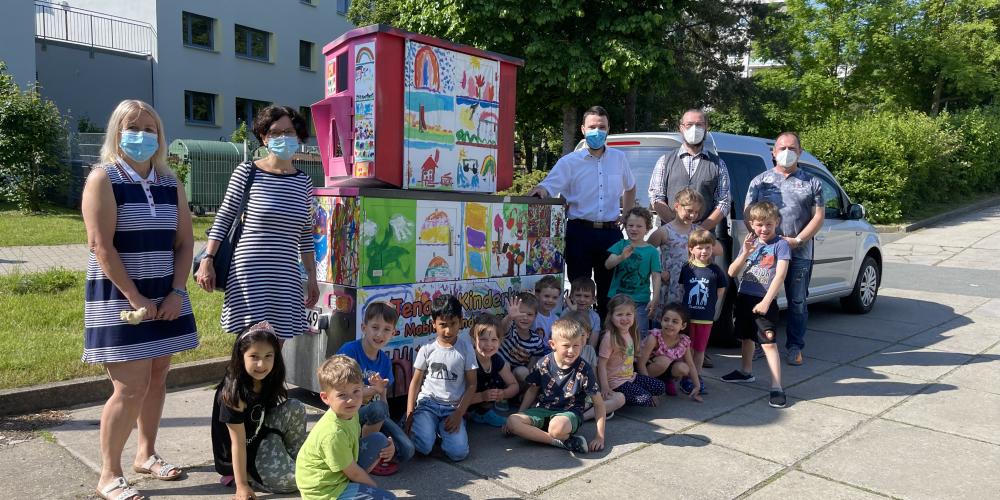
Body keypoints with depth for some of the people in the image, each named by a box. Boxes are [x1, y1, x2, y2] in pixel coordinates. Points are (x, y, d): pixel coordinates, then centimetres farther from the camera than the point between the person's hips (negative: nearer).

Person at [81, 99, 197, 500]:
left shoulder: (170, 184, 9)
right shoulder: (104, 178, -6)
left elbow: (184, 241, 7)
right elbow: (100, 245, -14)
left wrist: (177, 293, -5)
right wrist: (135, 297, -17)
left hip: (165, 297, 5)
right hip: (118, 298, -5)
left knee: (157, 378, 12)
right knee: (131, 387, -7)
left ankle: (146, 455, 30)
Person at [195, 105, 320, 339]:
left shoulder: (304, 182, 10)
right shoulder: (246, 172, -2)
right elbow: (223, 219, 1)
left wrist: (312, 276, 14)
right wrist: (207, 260, -6)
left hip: (287, 277, 4)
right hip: (248, 273, -4)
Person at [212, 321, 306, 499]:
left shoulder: (269, 383, -6)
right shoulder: (234, 393, -26)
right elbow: (238, 442, -23)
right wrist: (242, 485, -19)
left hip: (262, 441, 7)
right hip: (239, 459, -7)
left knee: (295, 408, -14)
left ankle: (295, 459, 2)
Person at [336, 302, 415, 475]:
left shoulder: (385, 360, 3)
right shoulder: (349, 351, -15)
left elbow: (384, 400, 4)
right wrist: (373, 390, -24)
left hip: (376, 416, 4)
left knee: (406, 451, -17)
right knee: (378, 408, -36)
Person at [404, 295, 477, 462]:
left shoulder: (466, 349, 0)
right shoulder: (427, 350, 1)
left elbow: (471, 385, 2)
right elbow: (416, 381, 6)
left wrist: (459, 414, -8)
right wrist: (409, 414, -3)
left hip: (452, 408, 0)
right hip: (427, 403, 0)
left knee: (458, 453, -20)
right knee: (423, 447, -25)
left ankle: (443, 429, 11)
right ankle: (429, 426, 9)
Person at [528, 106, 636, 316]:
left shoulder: (619, 158, 10)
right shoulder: (570, 161, 0)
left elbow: (630, 188, 26)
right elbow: (548, 186, -11)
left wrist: (626, 215, 16)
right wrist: (541, 190, -34)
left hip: (611, 232, 3)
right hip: (580, 232, -3)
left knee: (609, 290, 10)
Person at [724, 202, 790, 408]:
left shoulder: (780, 244, -7)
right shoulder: (749, 243, 8)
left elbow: (780, 275, -16)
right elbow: (732, 272, 4)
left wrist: (766, 301, -21)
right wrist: (745, 254, -12)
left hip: (764, 301, -6)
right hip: (744, 297, 6)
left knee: (768, 343, -11)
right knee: (747, 336, 21)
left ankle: (776, 387, -10)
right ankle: (746, 372, 40)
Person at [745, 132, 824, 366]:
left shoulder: (811, 183, 10)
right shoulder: (760, 180, 10)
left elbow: (818, 217, 4)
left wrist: (797, 240, -9)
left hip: (800, 253, 1)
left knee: (797, 301, 6)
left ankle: (795, 347, 17)